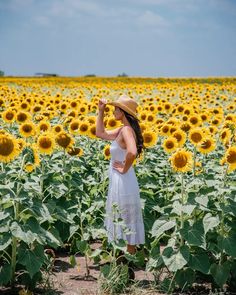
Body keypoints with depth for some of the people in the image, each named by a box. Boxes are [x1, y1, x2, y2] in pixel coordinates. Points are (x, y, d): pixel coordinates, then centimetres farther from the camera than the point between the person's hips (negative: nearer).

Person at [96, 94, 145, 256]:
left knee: (126, 221, 2)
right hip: (118, 182, 10)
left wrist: (125, 169, -23)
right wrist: (101, 111, 12)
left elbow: (132, 152, -38)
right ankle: (129, 253, 30)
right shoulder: (122, 130, 8)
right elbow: (100, 133, 18)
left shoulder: (127, 130, -20)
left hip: (123, 183, -10)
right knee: (123, 221, 19)